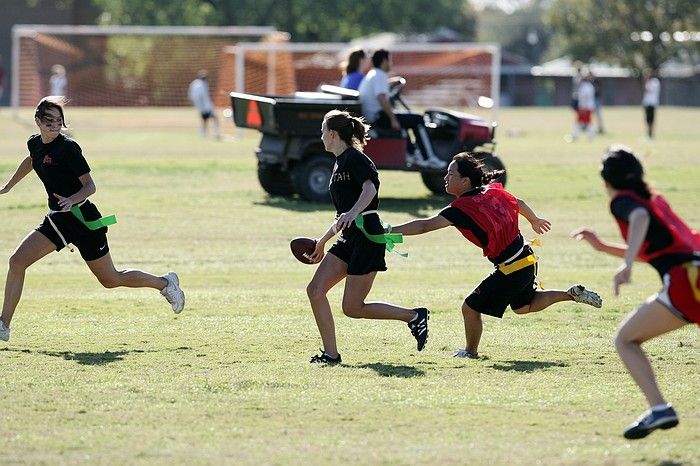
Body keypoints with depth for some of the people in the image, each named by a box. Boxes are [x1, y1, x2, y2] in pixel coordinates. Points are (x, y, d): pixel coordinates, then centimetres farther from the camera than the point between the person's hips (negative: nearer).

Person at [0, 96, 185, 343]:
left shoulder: (68, 148, -18)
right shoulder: (35, 144, 4)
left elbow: (90, 186, -16)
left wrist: (71, 201, -34)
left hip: (82, 219, -7)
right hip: (57, 219, 7)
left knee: (110, 280, 6)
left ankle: (165, 283, 28)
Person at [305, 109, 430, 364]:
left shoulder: (354, 158, -9)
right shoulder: (340, 163, 20)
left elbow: (370, 188, -29)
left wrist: (352, 213, -45)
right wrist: (322, 242, 31)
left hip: (367, 237, -10)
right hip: (350, 239, 10)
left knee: (352, 308, -7)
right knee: (315, 290, -2)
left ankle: (414, 316, 6)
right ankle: (330, 353, 1)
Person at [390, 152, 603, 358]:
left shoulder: (462, 208, -23)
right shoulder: (493, 190, 0)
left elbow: (424, 226, -29)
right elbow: (518, 204, 19)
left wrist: (387, 231, -29)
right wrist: (535, 221, 39)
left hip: (511, 270, -9)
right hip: (527, 260, 9)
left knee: (471, 308, 4)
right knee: (523, 306, 31)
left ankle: (471, 351, 22)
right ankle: (573, 294, 29)